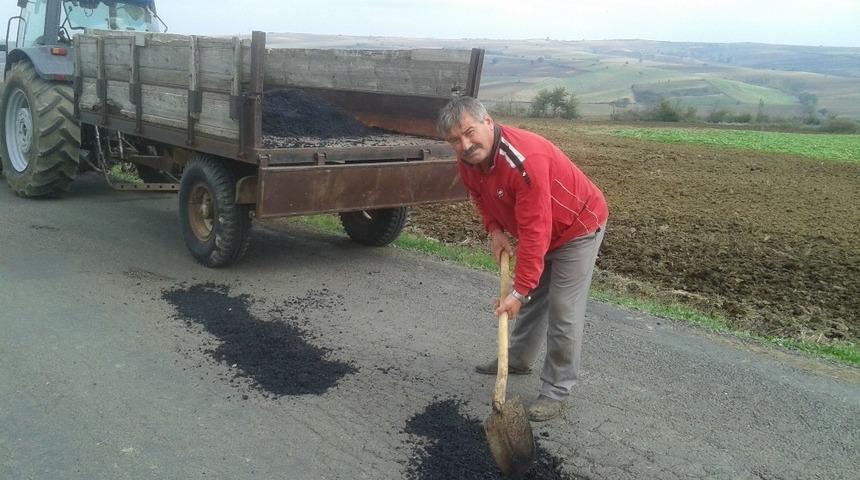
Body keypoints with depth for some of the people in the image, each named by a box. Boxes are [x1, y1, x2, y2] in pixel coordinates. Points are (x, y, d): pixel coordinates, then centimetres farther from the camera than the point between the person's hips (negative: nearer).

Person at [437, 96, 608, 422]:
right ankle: (518, 360, 39)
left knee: (563, 310, -8)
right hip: (540, 229, 8)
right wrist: (495, 230, -8)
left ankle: (557, 391, 4)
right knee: (533, 298, 21)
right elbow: (480, 196, 10)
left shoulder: (524, 159, -39)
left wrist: (520, 291, -35)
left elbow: (534, 232, -38)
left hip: (578, 226, -8)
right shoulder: (467, 162, -12)